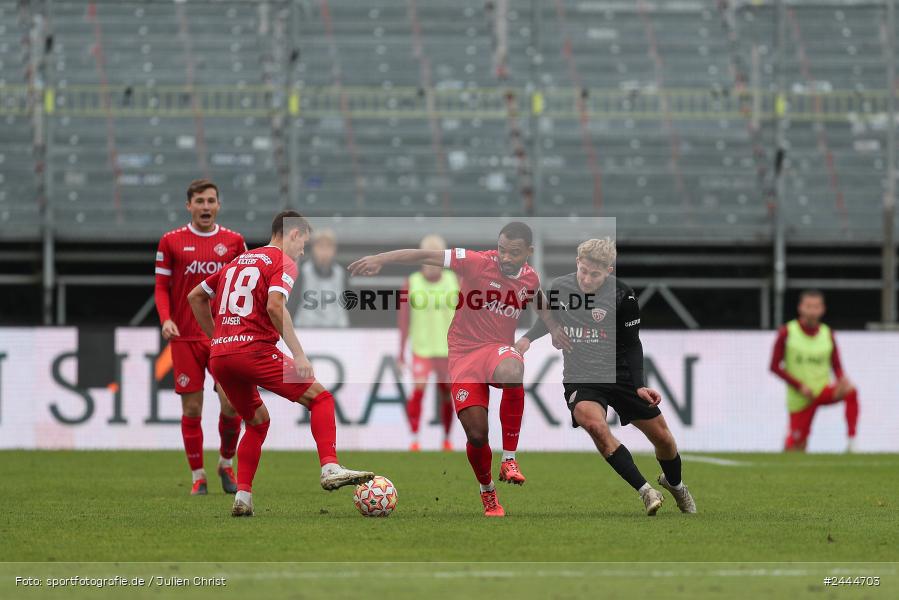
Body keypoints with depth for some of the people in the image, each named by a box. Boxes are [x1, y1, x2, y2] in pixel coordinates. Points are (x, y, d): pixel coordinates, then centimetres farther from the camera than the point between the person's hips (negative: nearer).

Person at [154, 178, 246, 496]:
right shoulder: (171, 241, 3)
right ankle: (198, 476, 12)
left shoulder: (234, 241, 6)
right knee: (191, 409, 0)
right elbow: (161, 287, 6)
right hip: (185, 337, 0)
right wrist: (166, 319, -10)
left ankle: (226, 464, 15)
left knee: (231, 404, -9)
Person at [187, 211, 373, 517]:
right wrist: (299, 354, -16)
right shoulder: (283, 262, 1)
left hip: (219, 356, 7)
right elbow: (275, 306, -16)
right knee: (320, 397, 2)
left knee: (258, 421, 24)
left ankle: (242, 497, 11)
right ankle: (330, 468, -15)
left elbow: (195, 297, 29)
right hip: (254, 350, -7)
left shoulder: (237, 262, 24)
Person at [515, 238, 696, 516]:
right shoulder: (558, 288, -4)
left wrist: (639, 386, -12)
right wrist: (527, 339, -1)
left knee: (662, 436, 4)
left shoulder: (622, 296, -10)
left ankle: (674, 483, 39)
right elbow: (546, 321, 18)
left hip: (619, 375, 0)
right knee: (594, 423, -32)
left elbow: (632, 345, -2)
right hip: (579, 379, 0)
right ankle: (645, 490, -26)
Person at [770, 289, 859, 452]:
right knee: (796, 449, -3)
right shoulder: (787, 333, -3)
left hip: (823, 390, 1)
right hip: (799, 399, -1)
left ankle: (852, 440, -29)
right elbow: (775, 367, -3)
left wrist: (842, 381, -18)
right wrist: (799, 386, -15)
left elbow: (837, 367, 7)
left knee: (850, 390, -30)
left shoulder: (827, 334, 4)